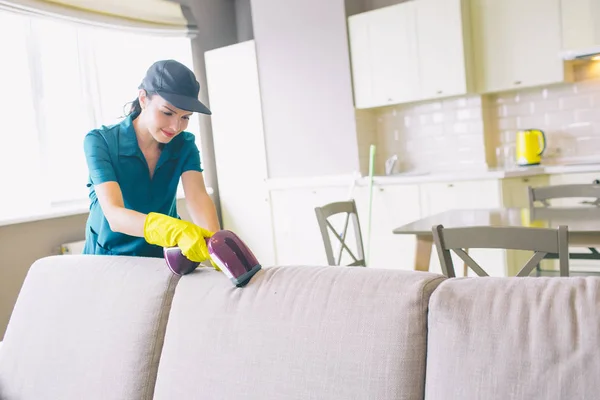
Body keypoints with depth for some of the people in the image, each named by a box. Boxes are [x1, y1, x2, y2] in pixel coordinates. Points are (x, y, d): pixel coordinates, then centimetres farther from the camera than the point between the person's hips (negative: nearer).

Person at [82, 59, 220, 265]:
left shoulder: (184, 144, -6)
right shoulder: (100, 141, -16)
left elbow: (198, 197, -21)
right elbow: (114, 215, -28)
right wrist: (175, 230, -47)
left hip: (163, 258, 2)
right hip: (108, 259, -2)